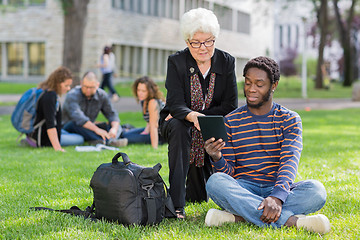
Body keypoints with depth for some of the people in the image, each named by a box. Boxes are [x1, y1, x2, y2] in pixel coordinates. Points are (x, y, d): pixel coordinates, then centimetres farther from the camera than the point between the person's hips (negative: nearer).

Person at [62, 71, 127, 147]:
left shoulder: (102, 95, -3)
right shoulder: (73, 95, -21)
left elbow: (111, 114, -3)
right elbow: (77, 116, -37)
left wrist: (114, 128, -27)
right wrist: (97, 129, -48)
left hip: (90, 130, 5)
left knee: (116, 126, -12)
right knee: (76, 123, -37)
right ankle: (108, 141, -50)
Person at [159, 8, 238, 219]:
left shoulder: (227, 61, -7)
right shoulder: (176, 62, -12)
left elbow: (230, 106, -10)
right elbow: (176, 104, -23)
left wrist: (200, 116, -21)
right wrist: (192, 116, -45)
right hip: (181, 124, -1)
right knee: (179, 127, -39)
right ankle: (176, 202, -35)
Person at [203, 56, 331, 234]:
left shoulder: (289, 119, 5)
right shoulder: (230, 122, 8)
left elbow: (290, 162, -11)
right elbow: (229, 171, 5)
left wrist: (277, 197, -31)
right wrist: (217, 158, -21)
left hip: (278, 188, 0)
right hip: (242, 190, 0)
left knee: (316, 190, -30)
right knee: (215, 181, -33)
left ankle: (238, 216, -33)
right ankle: (290, 220, -38)